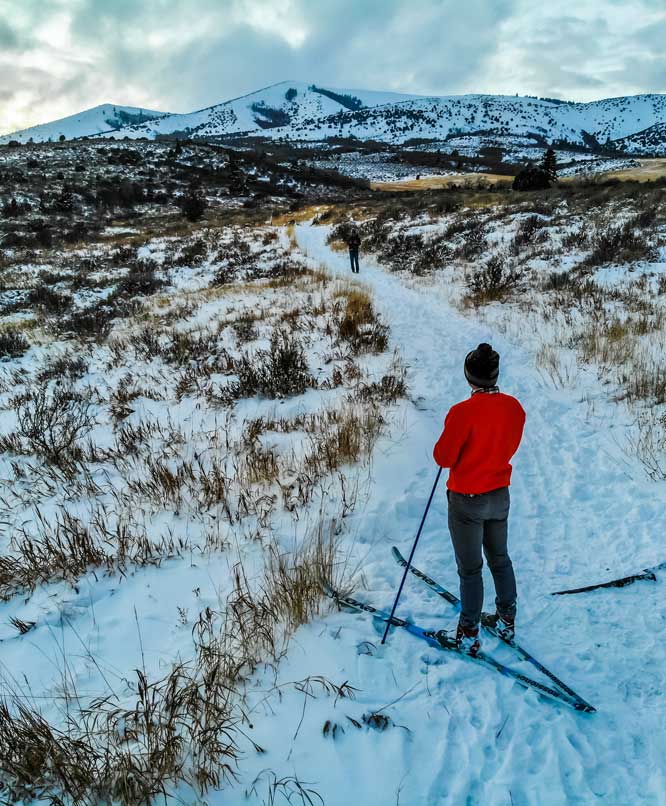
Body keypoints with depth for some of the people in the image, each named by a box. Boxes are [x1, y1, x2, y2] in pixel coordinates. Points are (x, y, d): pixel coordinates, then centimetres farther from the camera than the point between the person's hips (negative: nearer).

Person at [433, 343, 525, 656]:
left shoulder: (463, 412, -27)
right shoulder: (514, 407, -8)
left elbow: (443, 458, -19)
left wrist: (451, 438, -3)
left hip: (466, 501, -5)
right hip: (500, 496, 5)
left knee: (470, 569, 8)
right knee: (500, 559, 23)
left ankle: (469, 634, 20)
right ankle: (507, 620, 37)